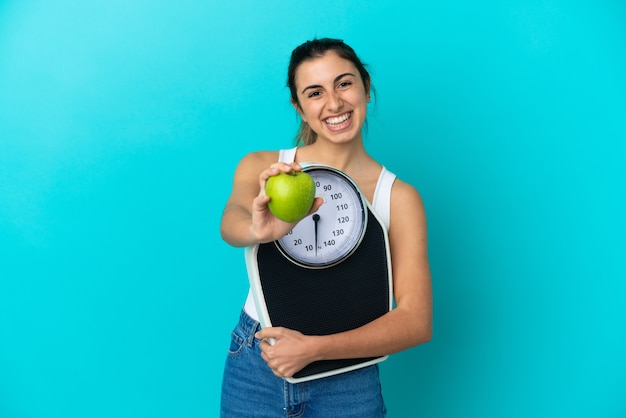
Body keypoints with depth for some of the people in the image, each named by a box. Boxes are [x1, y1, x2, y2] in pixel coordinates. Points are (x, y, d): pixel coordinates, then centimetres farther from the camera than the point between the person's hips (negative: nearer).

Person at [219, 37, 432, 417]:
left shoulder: (399, 198, -7)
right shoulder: (262, 168, -4)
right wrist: (260, 231, -46)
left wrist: (313, 348, -22)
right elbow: (232, 221, -24)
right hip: (254, 371, 1)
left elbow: (416, 321, -12)